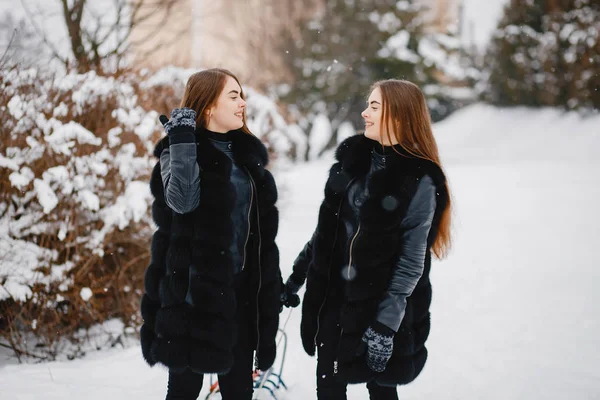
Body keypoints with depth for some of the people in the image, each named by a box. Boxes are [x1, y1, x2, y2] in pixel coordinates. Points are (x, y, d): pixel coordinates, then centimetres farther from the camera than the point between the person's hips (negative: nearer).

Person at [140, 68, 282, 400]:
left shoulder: (247, 153, 11)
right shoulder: (181, 151, -8)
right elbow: (183, 199, -31)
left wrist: (273, 285, 16)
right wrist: (182, 139, -26)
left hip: (242, 287, 6)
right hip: (194, 287, -6)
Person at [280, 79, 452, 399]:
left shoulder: (419, 182, -15)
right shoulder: (353, 157, 4)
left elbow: (411, 261, -16)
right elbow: (326, 226, 13)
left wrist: (386, 325, -19)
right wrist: (298, 273, 15)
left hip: (379, 305, -6)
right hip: (333, 297, 6)